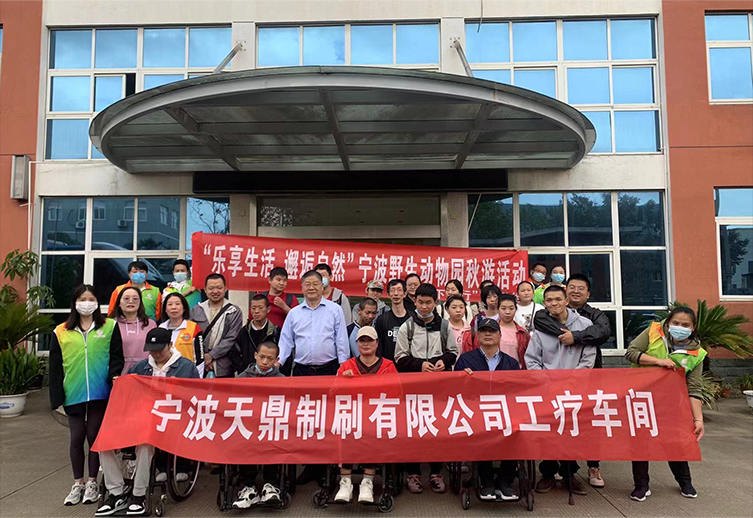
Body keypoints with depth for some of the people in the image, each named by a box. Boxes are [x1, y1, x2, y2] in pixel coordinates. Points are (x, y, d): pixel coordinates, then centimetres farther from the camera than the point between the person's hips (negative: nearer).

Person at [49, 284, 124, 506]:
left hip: (99, 393, -1)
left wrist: (113, 376, -14)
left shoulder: (110, 327, 2)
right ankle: (78, 484, 23)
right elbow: (55, 367, 5)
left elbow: (116, 356, 2)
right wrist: (57, 395, 0)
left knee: (94, 436, 6)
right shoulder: (62, 332, 5)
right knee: (76, 438, 9)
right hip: (73, 394, 1)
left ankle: (92, 482, 22)